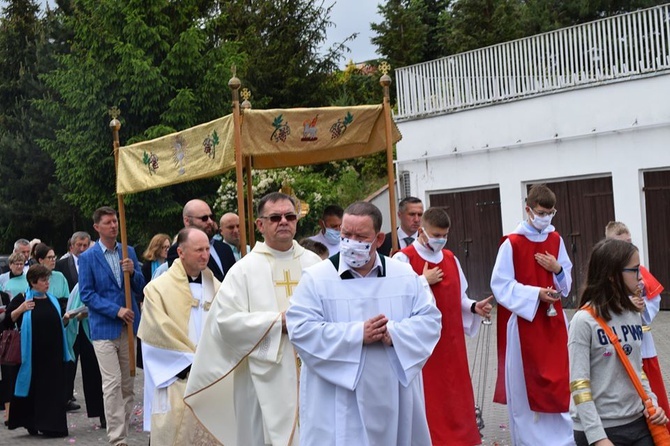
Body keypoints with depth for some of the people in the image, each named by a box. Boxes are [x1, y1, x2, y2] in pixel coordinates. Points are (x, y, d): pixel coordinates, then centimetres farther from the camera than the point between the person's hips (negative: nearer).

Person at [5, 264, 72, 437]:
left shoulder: (52, 300, 12)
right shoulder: (22, 299, -2)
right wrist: (20, 309, -20)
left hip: (53, 353, 4)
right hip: (32, 353, -4)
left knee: (53, 388, 4)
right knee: (33, 388, 3)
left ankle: (51, 425, 11)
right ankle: (31, 423, 16)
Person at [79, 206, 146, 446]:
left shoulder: (129, 252, 9)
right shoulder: (88, 257, -2)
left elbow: (140, 288, 10)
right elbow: (86, 294, -6)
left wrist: (132, 272, -12)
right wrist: (116, 310, -15)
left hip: (129, 326, 4)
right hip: (104, 328, -4)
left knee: (127, 385, 8)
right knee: (113, 384, -9)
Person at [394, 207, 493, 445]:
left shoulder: (450, 258, 11)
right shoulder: (404, 259, -7)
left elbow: (458, 297, 15)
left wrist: (474, 307, -3)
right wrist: (424, 281, -16)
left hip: (451, 339, 6)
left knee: (454, 394, 9)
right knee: (429, 397, -2)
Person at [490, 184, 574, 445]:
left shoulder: (556, 240, 7)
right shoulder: (512, 244, -10)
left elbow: (567, 282, 14)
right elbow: (501, 286, -12)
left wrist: (558, 270, -8)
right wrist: (535, 293, -20)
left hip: (552, 320, 5)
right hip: (523, 321, -4)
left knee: (557, 379, 5)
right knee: (525, 384, 4)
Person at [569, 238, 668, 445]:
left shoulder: (633, 315, 5)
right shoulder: (584, 321, -14)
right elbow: (579, 384, -15)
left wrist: (650, 402, 0)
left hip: (639, 423, 6)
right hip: (602, 428, -6)